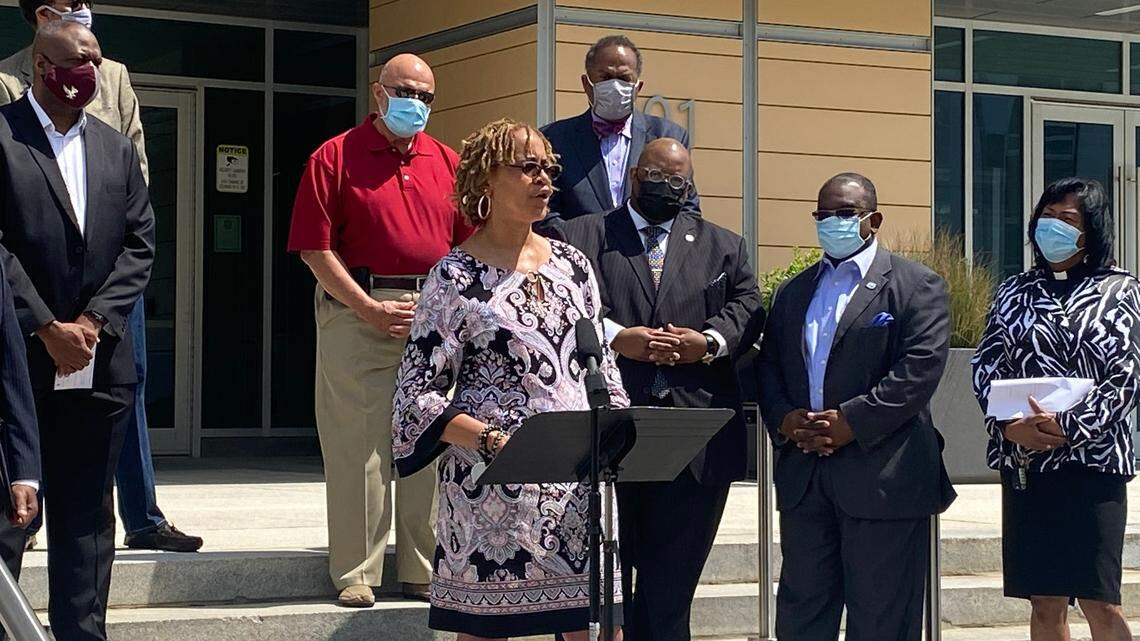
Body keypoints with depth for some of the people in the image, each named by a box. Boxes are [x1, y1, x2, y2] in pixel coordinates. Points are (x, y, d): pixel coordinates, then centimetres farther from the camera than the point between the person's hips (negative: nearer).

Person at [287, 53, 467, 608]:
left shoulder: (447, 164, 13)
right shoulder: (335, 157, 2)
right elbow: (316, 248, -4)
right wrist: (369, 308, -10)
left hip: (434, 318, 4)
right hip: (356, 311, -3)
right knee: (358, 447, -2)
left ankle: (422, 570, 14)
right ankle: (356, 573, 5)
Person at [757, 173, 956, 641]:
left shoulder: (915, 286, 1)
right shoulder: (793, 292, 20)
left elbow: (922, 366, -11)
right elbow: (769, 369, 16)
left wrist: (853, 422, -17)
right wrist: (785, 420, -5)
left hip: (882, 475, -5)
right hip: (803, 476, 5)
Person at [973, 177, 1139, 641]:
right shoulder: (1015, 291, 13)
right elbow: (985, 366, 6)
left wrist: (1069, 427, -17)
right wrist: (1010, 427, -12)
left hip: (1093, 459, -3)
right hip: (1025, 462, 3)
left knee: (1099, 602, -7)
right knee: (1045, 603, 4)